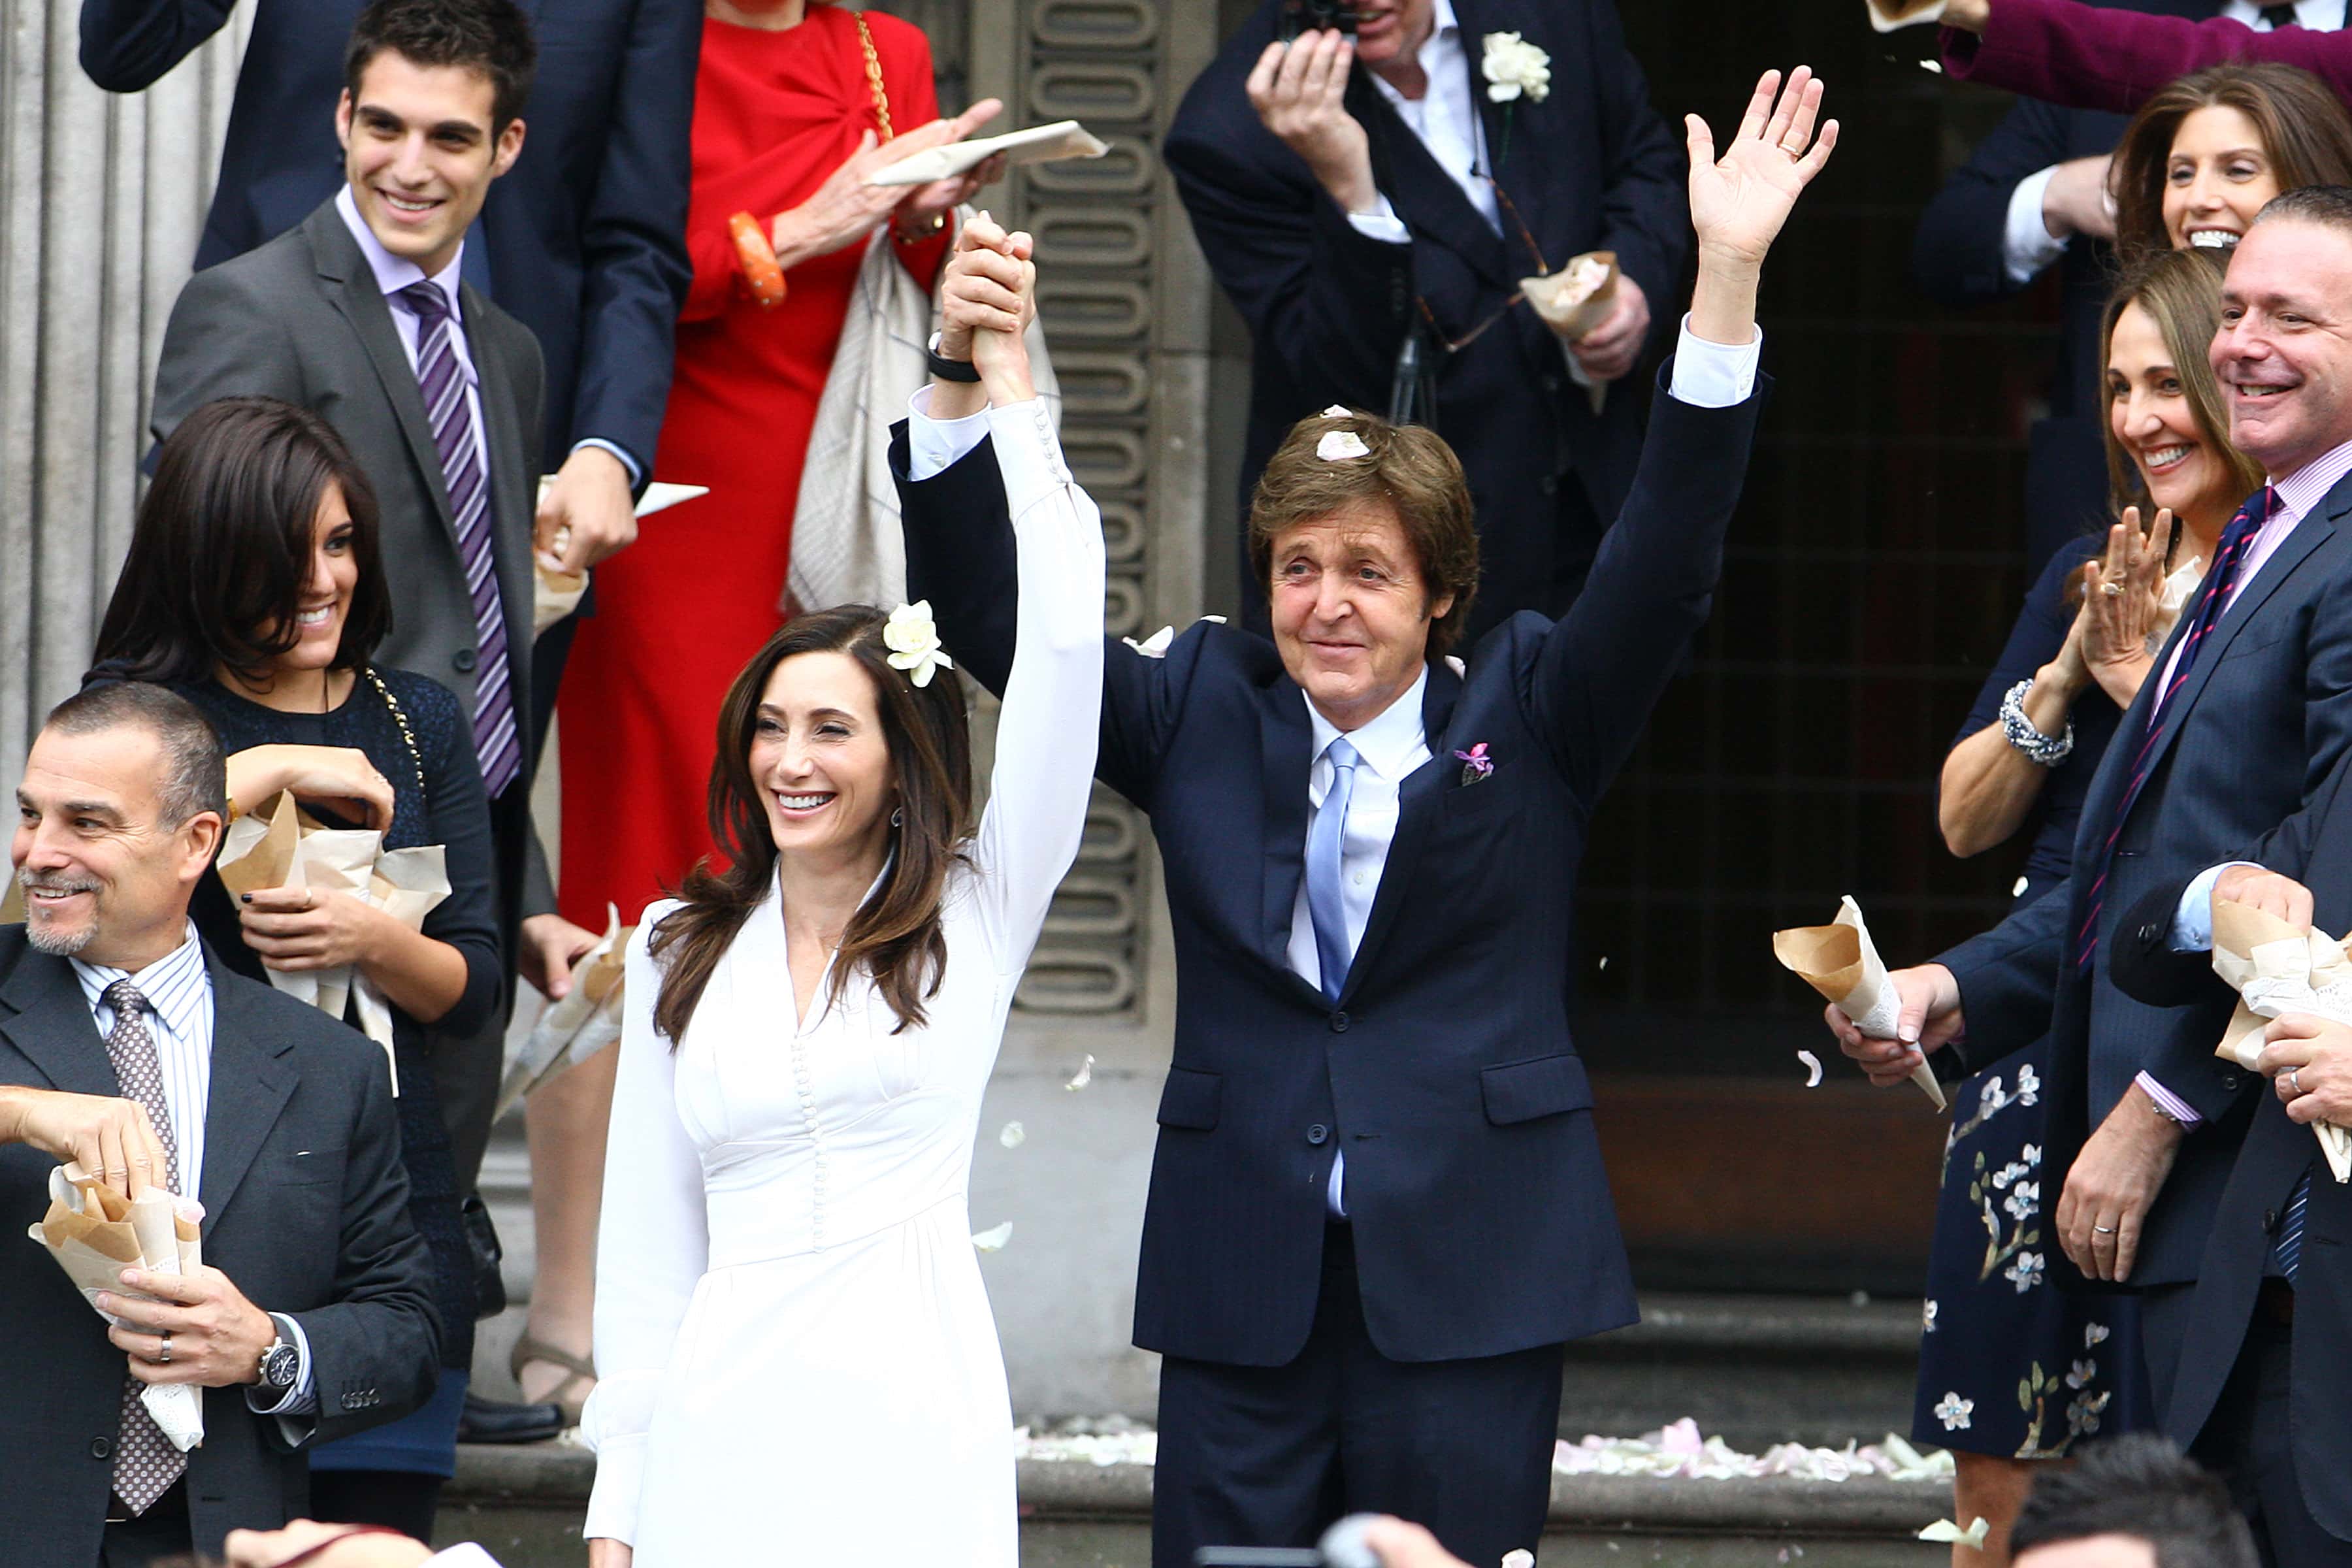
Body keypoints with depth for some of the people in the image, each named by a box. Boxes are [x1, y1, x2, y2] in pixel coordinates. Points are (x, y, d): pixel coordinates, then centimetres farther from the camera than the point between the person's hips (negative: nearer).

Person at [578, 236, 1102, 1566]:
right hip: (717, 1443, 2)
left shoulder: (977, 918, 5)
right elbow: (646, 1240, 13)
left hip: (912, 1437, -2)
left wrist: (1008, 380, -4)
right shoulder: (681, 955, 13)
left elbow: (1065, 642, -5)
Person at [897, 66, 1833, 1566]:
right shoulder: (1200, 713, 9)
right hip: (1244, 1283, 2)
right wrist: (964, 383, -14)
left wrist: (1727, 280, -22)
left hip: (1469, 1286, -2)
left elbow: (1663, 571, -10)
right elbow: (997, 620, 2)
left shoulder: (1526, 716, 3)